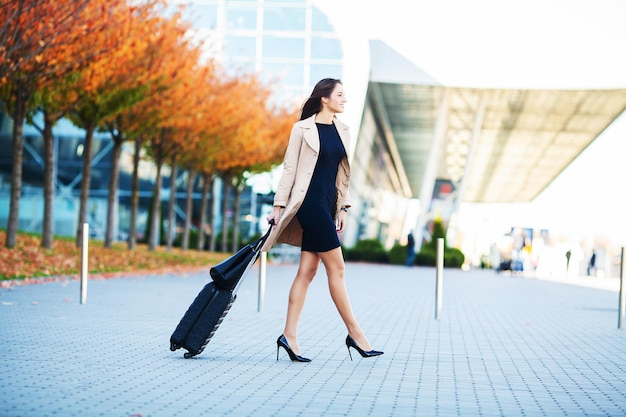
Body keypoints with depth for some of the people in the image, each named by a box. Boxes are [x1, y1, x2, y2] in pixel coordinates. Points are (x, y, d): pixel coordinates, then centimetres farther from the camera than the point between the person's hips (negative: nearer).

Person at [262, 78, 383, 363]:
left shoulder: (343, 131, 13)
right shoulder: (303, 129, -5)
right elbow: (289, 168, -5)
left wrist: (343, 207, 13)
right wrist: (279, 205, -7)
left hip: (328, 203, 7)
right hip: (310, 201, -7)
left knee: (308, 269, 4)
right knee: (336, 268, -5)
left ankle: (289, 336, 6)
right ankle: (355, 334, 1)